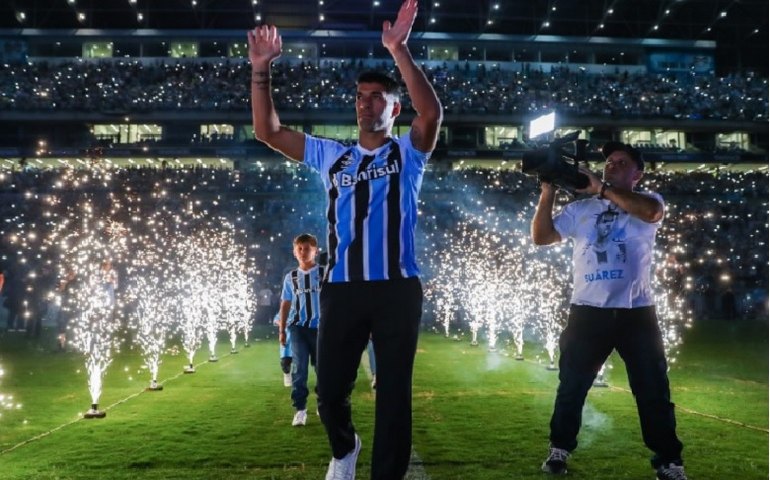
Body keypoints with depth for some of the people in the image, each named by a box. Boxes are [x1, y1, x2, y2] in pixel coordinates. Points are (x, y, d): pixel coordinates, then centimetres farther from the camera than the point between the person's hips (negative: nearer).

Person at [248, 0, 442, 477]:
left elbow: (432, 112, -15)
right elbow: (268, 130, 12)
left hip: (397, 288, -3)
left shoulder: (407, 152, 6)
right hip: (343, 289, 3)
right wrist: (262, 70, 2)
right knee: (330, 390, 8)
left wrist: (399, 51, -23)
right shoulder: (332, 156, 15)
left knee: (394, 392, 4)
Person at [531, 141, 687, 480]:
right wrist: (547, 194, -7)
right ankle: (559, 450, 26)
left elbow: (650, 212, -21)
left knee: (653, 391, 6)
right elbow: (541, 237, 4)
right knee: (571, 386, 10)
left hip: (636, 312, -1)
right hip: (587, 311, 2)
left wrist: (601, 188, -22)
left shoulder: (648, 201, 4)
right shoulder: (580, 209, 8)